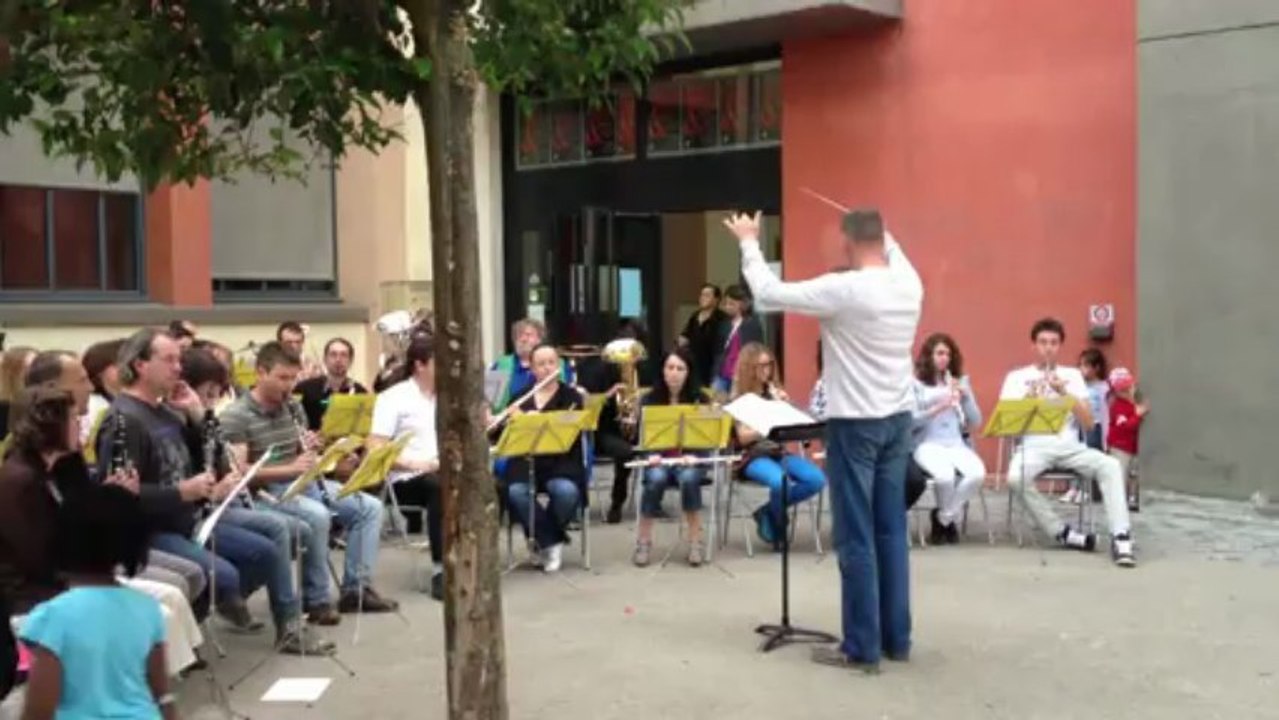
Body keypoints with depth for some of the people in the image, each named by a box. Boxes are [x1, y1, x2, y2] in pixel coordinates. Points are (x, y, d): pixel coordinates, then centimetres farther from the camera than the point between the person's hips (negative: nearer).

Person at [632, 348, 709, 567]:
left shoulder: (699, 399, 2)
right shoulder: (650, 399, 3)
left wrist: (692, 455, -25)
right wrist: (652, 455, -24)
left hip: (690, 459, 0)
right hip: (659, 459, 1)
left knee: (689, 478, -35)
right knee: (656, 478, -34)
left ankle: (696, 541, -23)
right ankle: (643, 542, -22)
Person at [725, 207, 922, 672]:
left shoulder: (843, 290, -18)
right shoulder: (910, 284, 3)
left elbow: (768, 293, -11)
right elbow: (892, 255, 29)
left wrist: (749, 242, 3)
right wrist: (879, 229, 44)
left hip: (855, 424, -7)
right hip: (897, 420, 7)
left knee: (856, 539, -1)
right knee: (891, 532, 12)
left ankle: (862, 648, 4)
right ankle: (897, 638, 19)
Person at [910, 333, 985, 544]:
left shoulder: (961, 381, 15)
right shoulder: (915, 383, 4)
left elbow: (976, 422, 10)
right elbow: (910, 421, -6)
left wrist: (965, 397, -6)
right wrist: (938, 408, -18)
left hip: (957, 444, 4)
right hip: (927, 444, -4)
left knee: (978, 474, -30)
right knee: (945, 475, -36)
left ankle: (943, 517, -7)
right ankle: (951, 517, -3)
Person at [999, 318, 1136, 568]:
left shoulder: (1073, 375, 14)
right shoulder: (1016, 377, 10)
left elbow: (1088, 423, 5)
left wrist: (1065, 393, -10)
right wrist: (1029, 398, -16)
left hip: (1069, 446, 2)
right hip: (1033, 447, -2)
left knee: (1110, 465, -27)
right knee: (1016, 478, -35)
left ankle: (1121, 538, -29)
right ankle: (1065, 534, -19)